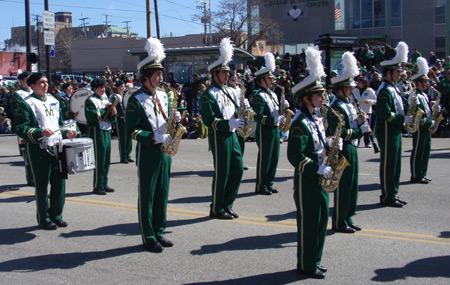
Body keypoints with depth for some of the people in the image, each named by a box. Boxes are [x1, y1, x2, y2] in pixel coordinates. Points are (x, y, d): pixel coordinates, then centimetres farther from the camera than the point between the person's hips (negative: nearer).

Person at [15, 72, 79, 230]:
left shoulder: (53, 101, 14)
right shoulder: (26, 104, -6)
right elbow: (21, 129, -11)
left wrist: (66, 133, 5)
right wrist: (40, 132, -24)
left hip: (57, 147, 6)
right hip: (39, 150, -6)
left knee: (59, 182, 8)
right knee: (42, 185, 2)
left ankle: (56, 215, 22)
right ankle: (44, 219, 14)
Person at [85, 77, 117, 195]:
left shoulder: (105, 99, 18)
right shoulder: (90, 101, -7)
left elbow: (110, 118, 19)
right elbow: (93, 117, -20)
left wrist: (112, 114, -4)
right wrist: (106, 109, -14)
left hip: (107, 131, 8)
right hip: (97, 132, -8)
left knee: (106, 161, 10)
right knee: (99, 161, -4)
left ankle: (104, 184, 18)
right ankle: (98, 186, 3)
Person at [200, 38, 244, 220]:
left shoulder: (228, 91, 15)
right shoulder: (209, 95, -11)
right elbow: (209, 120, -18)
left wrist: (239, 120, 2)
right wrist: (229, 123, -27)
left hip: (232, 135, 8)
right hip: (219, 137, -8)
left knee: (237, 169, 8)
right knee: (221, 173, -2)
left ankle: (227, 205, 21)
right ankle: (216, 209, 10)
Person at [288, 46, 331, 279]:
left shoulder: (316, 120, 11)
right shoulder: (300, 123, -18)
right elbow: (295, 157, -23)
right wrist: (319, 169, -23)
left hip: (319, 179, 9)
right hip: (306, 180, -9)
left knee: (321, 219, 15)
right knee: (308, 222, 0)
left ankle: (314, 260, 28)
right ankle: (306, 266, 12)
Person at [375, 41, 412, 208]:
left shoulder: (393, 89, 15)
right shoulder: (385, 91, -17)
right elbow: (385, 115, -24)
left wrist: (405, 117, 6)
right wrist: (403, 119, -18)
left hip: (395, 132, 10)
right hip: (387, 133, -10)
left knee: (394, 164, 14)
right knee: (388, 164, -3)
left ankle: (392, 194, 22)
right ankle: (387, 197, 4)